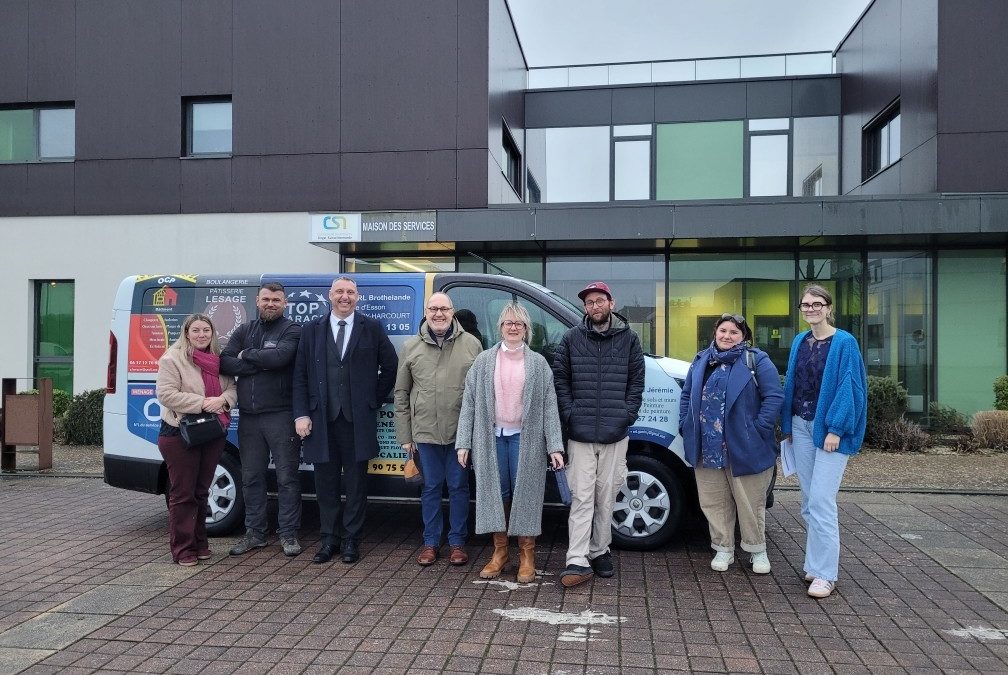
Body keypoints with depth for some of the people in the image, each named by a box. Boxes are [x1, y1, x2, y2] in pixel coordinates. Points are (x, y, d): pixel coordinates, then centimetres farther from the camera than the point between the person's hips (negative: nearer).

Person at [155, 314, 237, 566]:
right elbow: (166, 394, -16)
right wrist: (202, 403, -22)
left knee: (201, 491, 14)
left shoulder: (219, 360, 11)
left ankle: (200, 543, 24)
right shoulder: (172, 359, -7)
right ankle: (183, 548, 6)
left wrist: (223, 400, -13)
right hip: (180, 434, -5)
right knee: (183, 493, -1)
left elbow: (232, 388, 10)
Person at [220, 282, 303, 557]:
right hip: (249, 417, 5)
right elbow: (224, 363, 0)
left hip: (280, 416, -5)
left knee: (287, 477, 1)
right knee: (251, 478, 12)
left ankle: (288, 534, 11)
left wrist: (246, 355, -7)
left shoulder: (292, 331, -2)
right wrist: (261, 364, -12)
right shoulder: (244, 330, 13)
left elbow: (280, 356, -21)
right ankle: (255, 533, 23)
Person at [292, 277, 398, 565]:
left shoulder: (372, 328, 3)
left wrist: (375, 400, 4)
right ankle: (330, 539, 21)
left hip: (358, 419, -1)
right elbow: (300, 376, 5)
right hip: (322, 419, 2)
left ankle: (351, 539, 17)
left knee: (356, 482, 6)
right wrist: (301, 415, -3)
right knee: (326, 482, 9)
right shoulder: (311, 330, 7)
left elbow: (390, 367, 8)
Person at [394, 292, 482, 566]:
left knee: (459, 487, 9)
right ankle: (431, 542, 24)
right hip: (425, 431, 1)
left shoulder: (471, 344, 0)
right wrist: (404, 435, 4)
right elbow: (401, 394, 8)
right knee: (431, 487, 11)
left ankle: (457, 542, 22)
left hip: (461, 431, -1)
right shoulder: (411, 347, 5)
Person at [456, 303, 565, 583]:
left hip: (525, 438, -1)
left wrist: (555, 446, -7)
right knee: (496, 492, 7)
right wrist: (464, 442, -1)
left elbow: (549, 406, 0)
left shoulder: (538, 363, 4)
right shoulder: (483, 362, 6)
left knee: (525, 493, 2)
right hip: (492, 436, 1)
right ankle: (500, 552, 21)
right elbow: (469, 402, 5)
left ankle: (527, 555, 15)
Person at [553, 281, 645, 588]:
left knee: (606, 497, 8)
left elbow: (637, 381, 8)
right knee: (582, 497, -4)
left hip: (615, 434, 1)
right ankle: (578, 561, -3)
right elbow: (559, 377, 5)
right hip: (580, 434, -1)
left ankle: (599, 551, 23)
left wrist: (627, 415, -2)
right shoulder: (572, 338, 5)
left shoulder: (629, 338, 7)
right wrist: (569, 413, -4)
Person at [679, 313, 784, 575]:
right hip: (707, 449, 4)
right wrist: (685, 426, 7)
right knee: (714, 502, 10)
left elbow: (774, 396, -9)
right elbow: (687, 395, 18)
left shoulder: (757, 361, -2)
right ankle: (723, 549, 25)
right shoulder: (701, 361, 13)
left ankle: (757, 550, 23)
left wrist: (759, 429, -16)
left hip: (744, 448, -4)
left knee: (750, 503, 6)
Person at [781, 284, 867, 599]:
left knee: (821, 500, -9)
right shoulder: (799, 342, 10)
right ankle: (815, 564, 21)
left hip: (830, 429, -6)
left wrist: (836, 429, -17)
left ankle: (825, 573, -1)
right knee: (809, 501, 10)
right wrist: (788, 425, 12)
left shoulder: (844, 343, -8)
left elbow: (849, 387, -13)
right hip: (801, 427, 6)